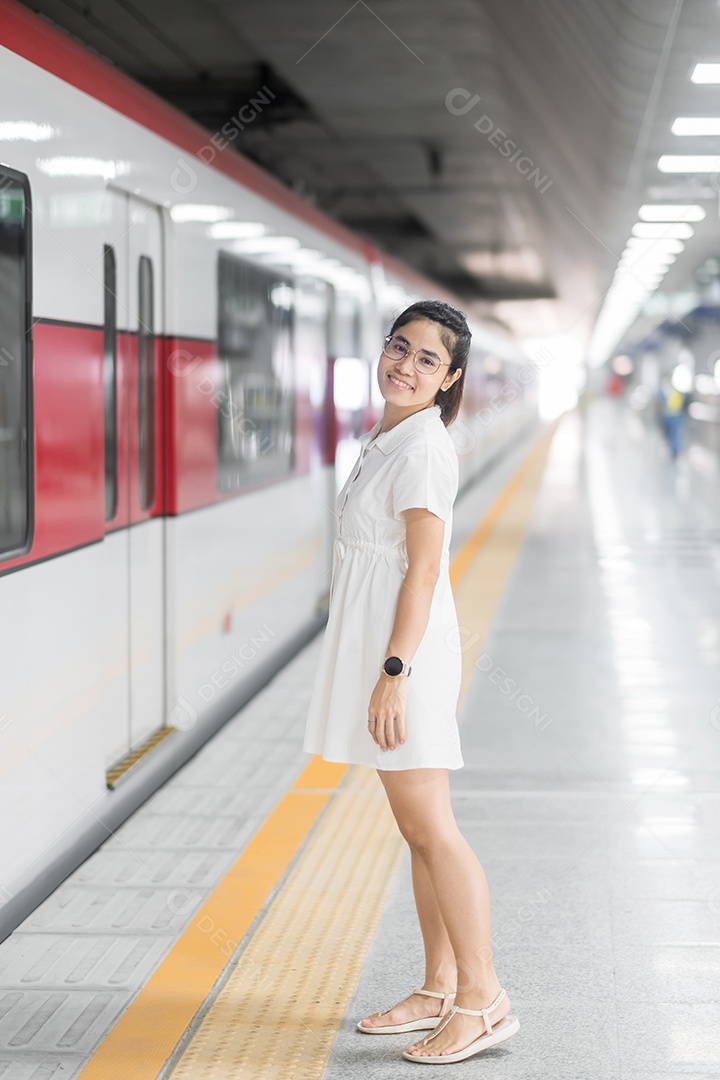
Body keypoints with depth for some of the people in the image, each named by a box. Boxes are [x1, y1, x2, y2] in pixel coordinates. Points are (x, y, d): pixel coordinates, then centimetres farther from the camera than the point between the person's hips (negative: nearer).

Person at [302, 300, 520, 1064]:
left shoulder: (422, 446, -15)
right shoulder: (387, 437, 14)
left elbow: (423, 570, -20)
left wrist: (393, 672, -23)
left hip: (405, 646, -10)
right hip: (379, 646, 10)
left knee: (431, 830, -5)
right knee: (418, 829, 13)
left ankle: (483, 1001, 2)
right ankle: (440, 990, 21)